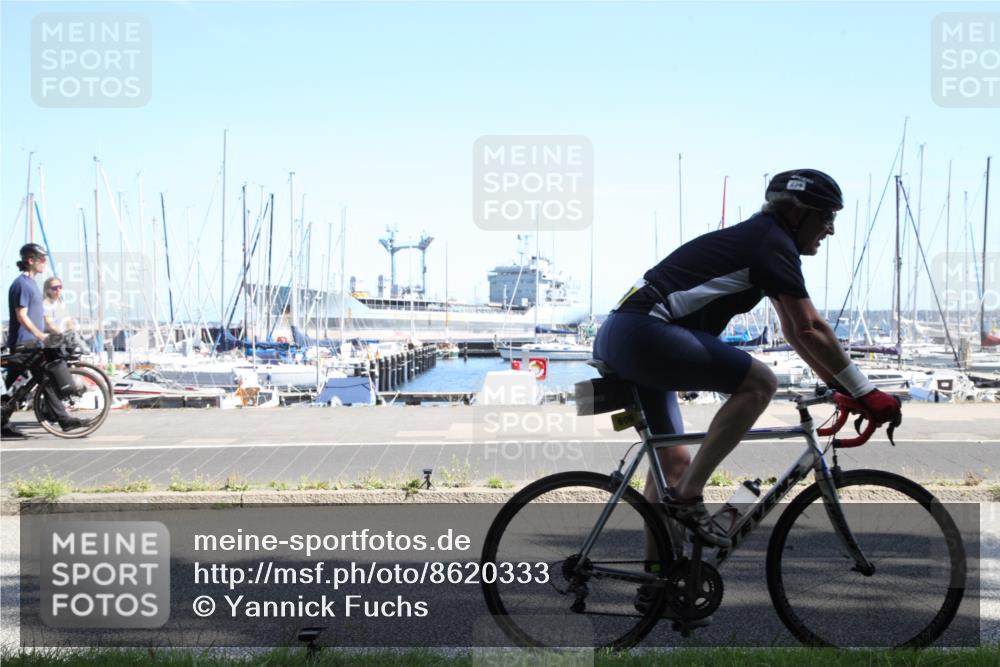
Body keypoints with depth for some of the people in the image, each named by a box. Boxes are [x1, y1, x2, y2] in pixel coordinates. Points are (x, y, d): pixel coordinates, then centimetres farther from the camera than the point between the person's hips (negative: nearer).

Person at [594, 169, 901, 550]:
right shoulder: (773, 243, -7)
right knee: (759, 383, -14)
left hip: (616, 340, 11)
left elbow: (793, 331, 26)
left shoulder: (763, 241, 22)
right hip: (641, 333, -11)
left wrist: (838, 386, 22)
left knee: (673, 460, 17)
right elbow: (810, 329, -12)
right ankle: (687, 498, -12)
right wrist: (866, 393, -7)